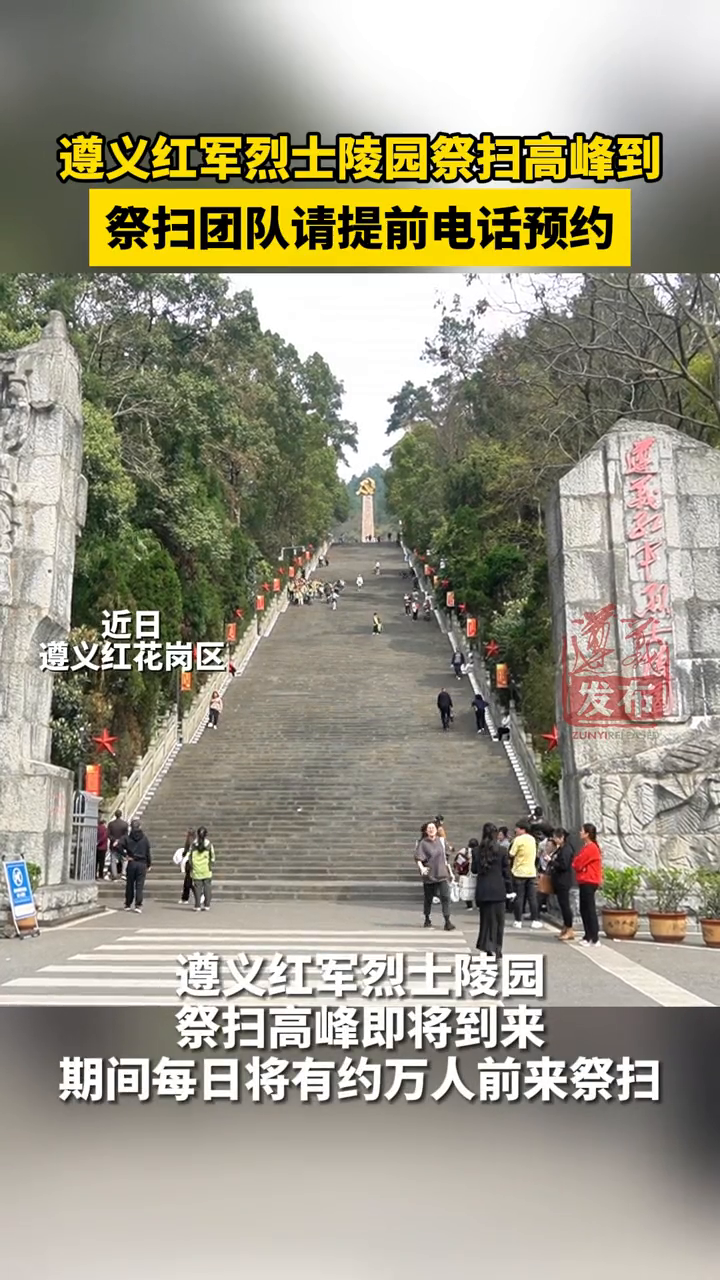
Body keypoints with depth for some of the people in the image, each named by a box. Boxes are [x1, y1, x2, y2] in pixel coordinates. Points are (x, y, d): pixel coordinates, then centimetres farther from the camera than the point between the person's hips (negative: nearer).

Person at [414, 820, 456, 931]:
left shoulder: (441, 841, 8)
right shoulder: (422, 843, -3)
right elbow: (418, 858, -12)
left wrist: (450, 872, 18)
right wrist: (421, 868, -31)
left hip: (442, 874, 2)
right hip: (429, 875, -2)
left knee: (445, 896, -12)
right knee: (428, 898, 8)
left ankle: (447, 921, -14)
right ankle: (427, 920, 27)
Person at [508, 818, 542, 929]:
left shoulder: (518, 839, -11)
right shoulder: (532, 839, 9)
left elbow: (511, 855, -12)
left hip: (519, 872, -5)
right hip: (531, 872, 5)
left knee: (519, 897, 1)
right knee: (532, 897, 6)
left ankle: (518, 921, 3)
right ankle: (535, 921, 4)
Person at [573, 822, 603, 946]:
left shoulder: (590, 848, -16)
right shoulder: (588, 847, 16)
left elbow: (577, 864, -14)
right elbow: (581, 863, 16)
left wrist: (575, 863, 5)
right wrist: (577, 864, -2)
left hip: (588, 882, -10)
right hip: (586, 882, 10)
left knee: (590, 910, -9)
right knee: (584, 909, 15)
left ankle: (595, 939, -8)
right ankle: (588, 936, 22)